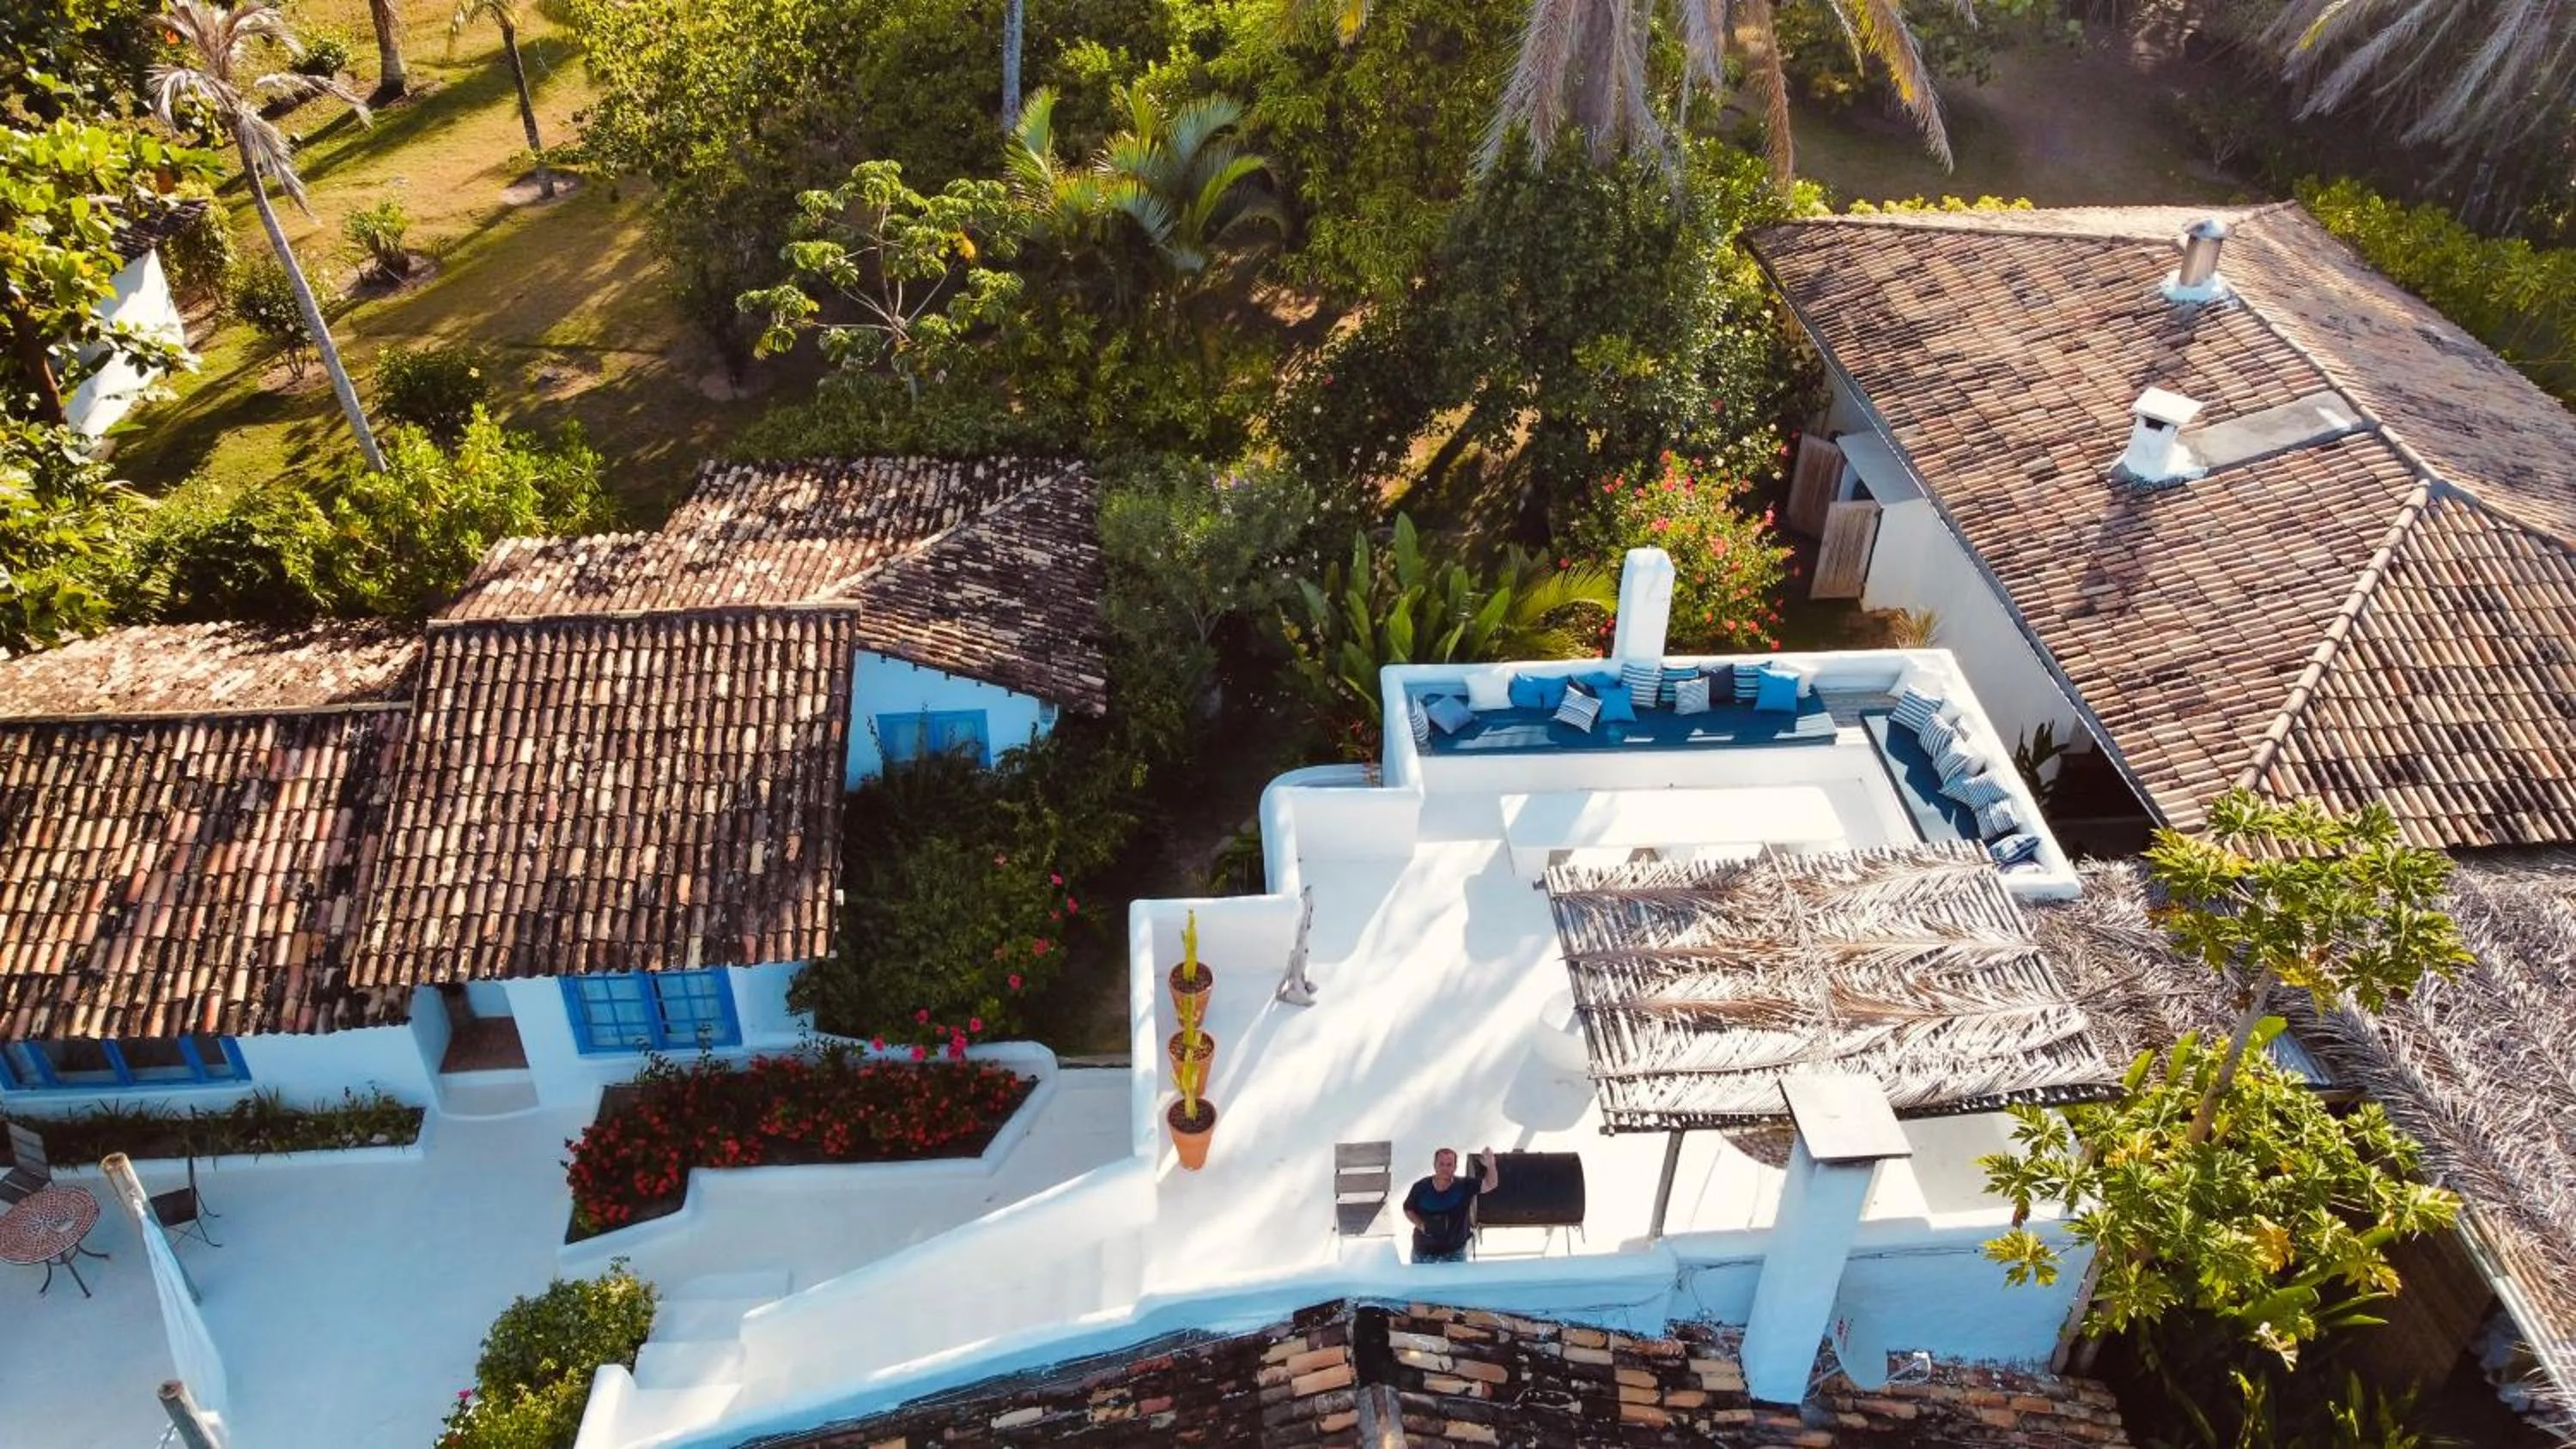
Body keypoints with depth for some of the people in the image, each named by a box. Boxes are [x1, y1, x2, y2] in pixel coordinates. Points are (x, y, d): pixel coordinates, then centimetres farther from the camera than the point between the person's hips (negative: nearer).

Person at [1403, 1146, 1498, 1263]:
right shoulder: (1421, 1187, -15)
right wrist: (1420, 1224, -20)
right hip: (1423, 1251, 1)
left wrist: (1490, 1165, -51)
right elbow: (1408, 1209, -1)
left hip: (1454, 1254, -1)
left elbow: (1490, 1185, -31)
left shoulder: (1464, 1186, -19)